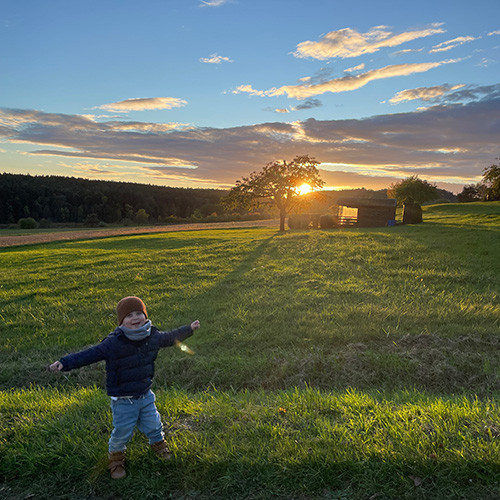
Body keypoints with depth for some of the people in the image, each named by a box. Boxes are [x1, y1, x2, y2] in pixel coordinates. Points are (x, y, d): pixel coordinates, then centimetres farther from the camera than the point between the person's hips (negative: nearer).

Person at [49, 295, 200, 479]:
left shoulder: (153, 336, -7)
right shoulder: (114, 343, -23)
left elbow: (170, 338, 11)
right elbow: (90, 354, -23)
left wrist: (189, 329, 21)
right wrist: (64, 363, -34)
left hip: (146, 395, 4)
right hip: (123, 400, -4)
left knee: (153, 424, 18)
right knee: (122, 431, 8)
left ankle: (159, 444, 51)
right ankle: (116, 456, 40)